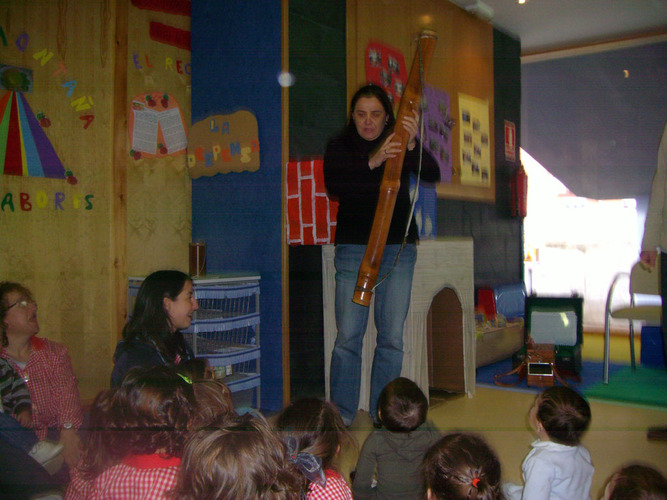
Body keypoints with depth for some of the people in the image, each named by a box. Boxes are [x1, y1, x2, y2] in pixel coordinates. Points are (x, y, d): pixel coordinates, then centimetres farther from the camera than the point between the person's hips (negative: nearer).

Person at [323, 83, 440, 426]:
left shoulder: (401, 143, 7)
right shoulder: (340, 146, 5)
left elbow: (432, 175, -7)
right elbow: (333, 185, -12)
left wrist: (412, 146, -24)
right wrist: (371, 163, -26)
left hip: (399, 247, 1)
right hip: (353, 248, -1)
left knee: (391, 336, 4)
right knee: (348, 335, -3)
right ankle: (342, 415, 10)